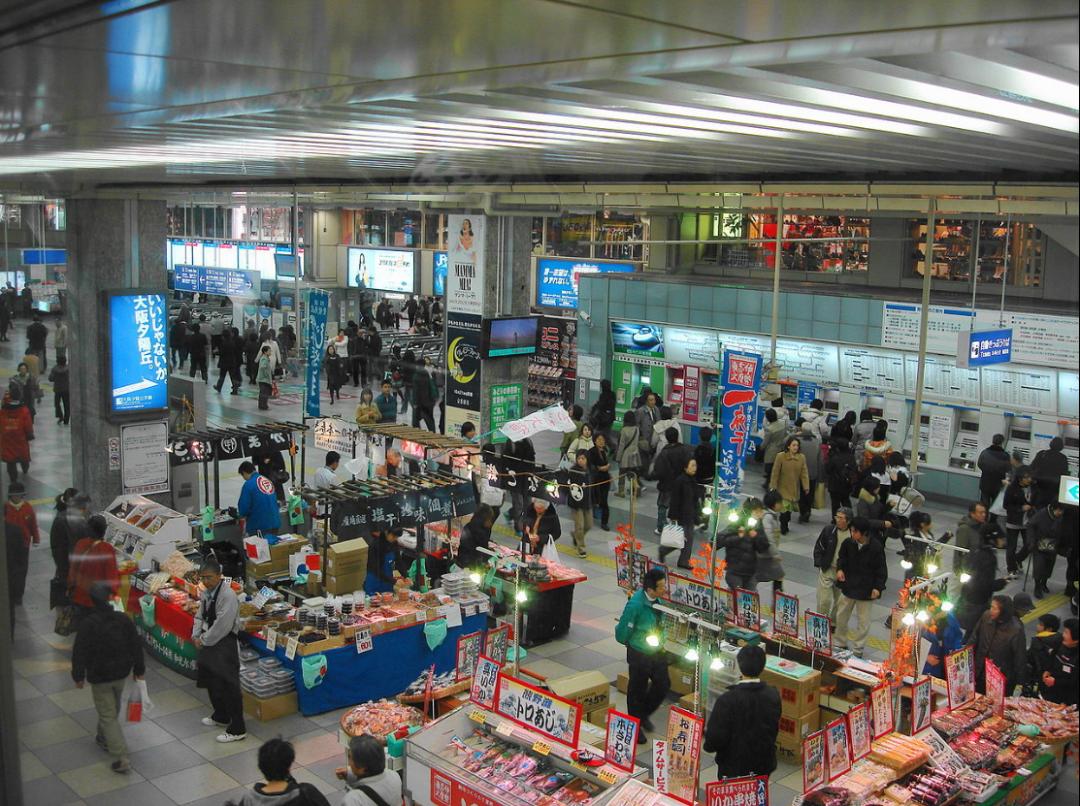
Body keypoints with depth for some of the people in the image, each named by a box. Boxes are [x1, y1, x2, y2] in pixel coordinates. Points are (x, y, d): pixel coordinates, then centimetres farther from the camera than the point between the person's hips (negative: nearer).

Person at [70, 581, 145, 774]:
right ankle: (104, 738, 49)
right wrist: (139, 669, 11)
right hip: (121, 673, 4)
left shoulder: (87, 624, -19)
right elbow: (136, 646, 0)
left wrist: (78, 676, -2)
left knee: (107, 715, 0)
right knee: (113, 708, 27)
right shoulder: (123, 619, -7)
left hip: (99, 676, -4)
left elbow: (79, 653, -15)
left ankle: (121, 758, -7)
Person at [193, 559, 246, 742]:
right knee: (211, 682, 24)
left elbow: (221, 626, -23)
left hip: (224, 646, -10)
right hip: (209, 644, 10)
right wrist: (196, 636, 1)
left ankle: (237, 729, 1)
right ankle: (220, 716, 44)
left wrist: (204, 641, -13)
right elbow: (200, 615, 16)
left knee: (228, 687, -6)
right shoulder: (206, 592, 6)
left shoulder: (228, 596, -22)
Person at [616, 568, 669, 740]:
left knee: (663, 684, 14)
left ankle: (644, 713, 39)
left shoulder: (657, 599, -9)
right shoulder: (635, 604, -30)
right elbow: (622, 633, -19)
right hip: (639, 654, -6)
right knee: (637, 689, 11)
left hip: (657, 650, 6)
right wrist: (634, 642, -3)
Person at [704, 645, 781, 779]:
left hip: (733, 768, -4)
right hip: (764, 766, 4)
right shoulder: (773, 695, -10)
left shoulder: (727, 700, -25)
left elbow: (715, 739, -20)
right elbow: (775, 729, 6)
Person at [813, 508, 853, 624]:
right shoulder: (828, 530, -11)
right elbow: (818, 548, 0)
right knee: (824, 600, -2)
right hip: (827, 570, -1)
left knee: (840, 601, 13)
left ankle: (834, 622, 31)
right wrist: (820, 564, -6)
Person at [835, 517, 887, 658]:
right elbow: (842, 557, 10)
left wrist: (878, 587, -16)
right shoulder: (848, 543, -8)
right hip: (848, 586, 4)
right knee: (841, 616, 14)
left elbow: (881, 569, -10)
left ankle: (858, 650, 20)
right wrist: (840, 568, -9)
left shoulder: (876, 547, -18)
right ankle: (840, 644, 33)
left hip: (866, 589, -4)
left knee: (863, 621, 7)